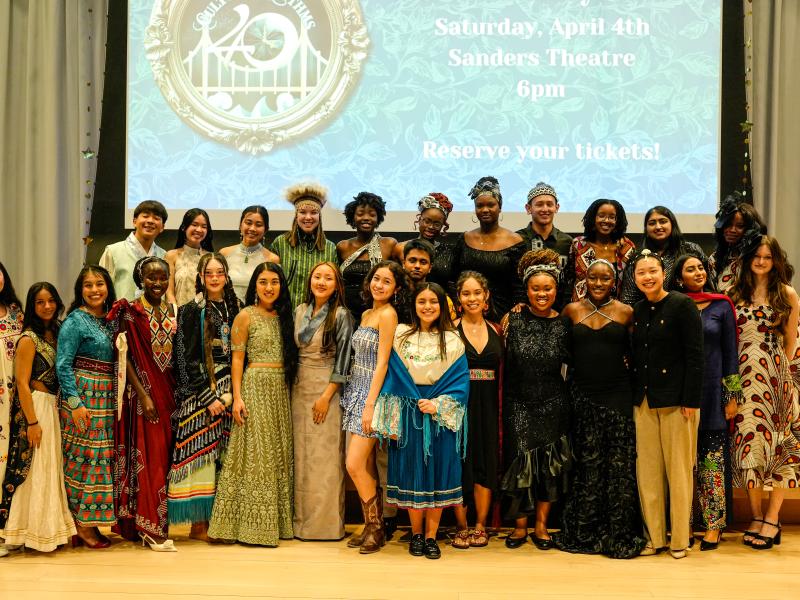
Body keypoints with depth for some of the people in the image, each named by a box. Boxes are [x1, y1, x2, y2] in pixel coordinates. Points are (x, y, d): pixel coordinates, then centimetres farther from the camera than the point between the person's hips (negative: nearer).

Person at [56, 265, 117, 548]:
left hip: (106, 398, 7)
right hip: (82, 396, -7)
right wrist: (75, 403, -18)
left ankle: (89, 522, 17)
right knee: (85, 455, -4)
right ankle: (82, 525, 6)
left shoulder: (109, 320, 12)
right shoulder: (75, 321, -8)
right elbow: (63, 365, -12)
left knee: (101, 456, 8)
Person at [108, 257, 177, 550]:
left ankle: (161, 520, 20)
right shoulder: (131, 311, -6)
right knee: (148, 456, -4)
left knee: (164, 455, 9)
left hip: (169, 391, 5)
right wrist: (144, 394, -15)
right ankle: (150, 527, 2)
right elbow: (124, 356, -10)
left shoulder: (172, 311, 9)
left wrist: (178, 392, 5)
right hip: (143, 391, -5)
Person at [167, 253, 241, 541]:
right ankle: (198, 523, 1)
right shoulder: (191, 311, -2)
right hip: (199, 392, -4)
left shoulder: (234, 309, 12)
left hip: (229, 392, 5)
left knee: (224, 458, 3)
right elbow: (185, 359, -7)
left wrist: (231, 393, 2)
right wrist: (208, 396, -13)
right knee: (200, 453, -5)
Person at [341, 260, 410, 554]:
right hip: (357, 391, 8)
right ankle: (372, 526, 17)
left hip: (373, 393, -8)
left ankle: (375, 528, 5)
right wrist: (361, 400, 10)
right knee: (366, 466, 9)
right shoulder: (366, 313, 14)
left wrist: (370, 404, -18)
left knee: (355, 465, -9)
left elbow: (382, 363, -16)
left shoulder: (387, 314, -12)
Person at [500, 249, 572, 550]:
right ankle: (520, 525, 16)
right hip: (518, 404, -1)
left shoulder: (563, 324, 0)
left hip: (553, 404, 2)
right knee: (520, 463, 0)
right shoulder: (513, 320, -4)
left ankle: (541, 524, 20)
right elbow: (501, 364, 0)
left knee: (550, 464, 5)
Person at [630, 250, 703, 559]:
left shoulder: (682, 305, -7)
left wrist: (691, 399, -15)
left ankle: (679, 539, 14)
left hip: (676, 399, -6)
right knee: (647, 470, 8)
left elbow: (695, 355, -11)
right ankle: (653, 536, 17)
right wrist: (634, 395, 7)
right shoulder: (637, 311, 11)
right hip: (644, 400, 6)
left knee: (677, 470, 2)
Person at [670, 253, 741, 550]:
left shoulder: (721, 306, 4)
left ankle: (714, 524, 7)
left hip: (712, 390, -1)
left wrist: (732, 395, 0)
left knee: (712, 457, -1)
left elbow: (730, 351, 4)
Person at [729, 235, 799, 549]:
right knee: (747, 441, 0)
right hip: (743, 377, 2)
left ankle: (772, 518, 5)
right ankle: (756, 517, 10)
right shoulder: (735, 294, 10)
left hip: (775, 377, -2)